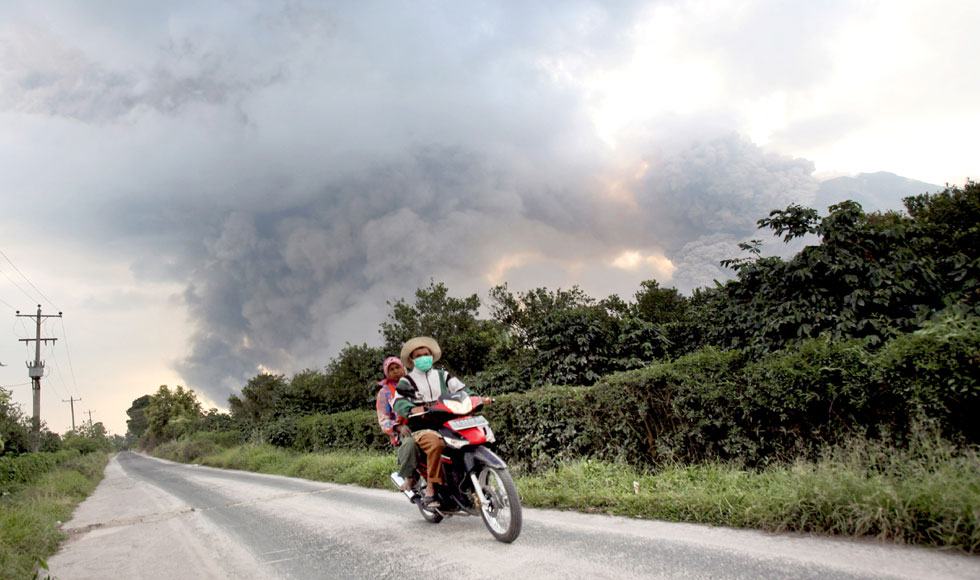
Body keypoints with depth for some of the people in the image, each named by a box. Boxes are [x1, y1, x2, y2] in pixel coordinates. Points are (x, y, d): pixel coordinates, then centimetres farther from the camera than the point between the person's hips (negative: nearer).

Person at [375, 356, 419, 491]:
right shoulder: (384, 392, 16)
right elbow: (383, 420, 8)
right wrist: (399, 427, -13)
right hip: (404, 430, -3)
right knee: (410, 442, -40)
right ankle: (409, 477, -24)